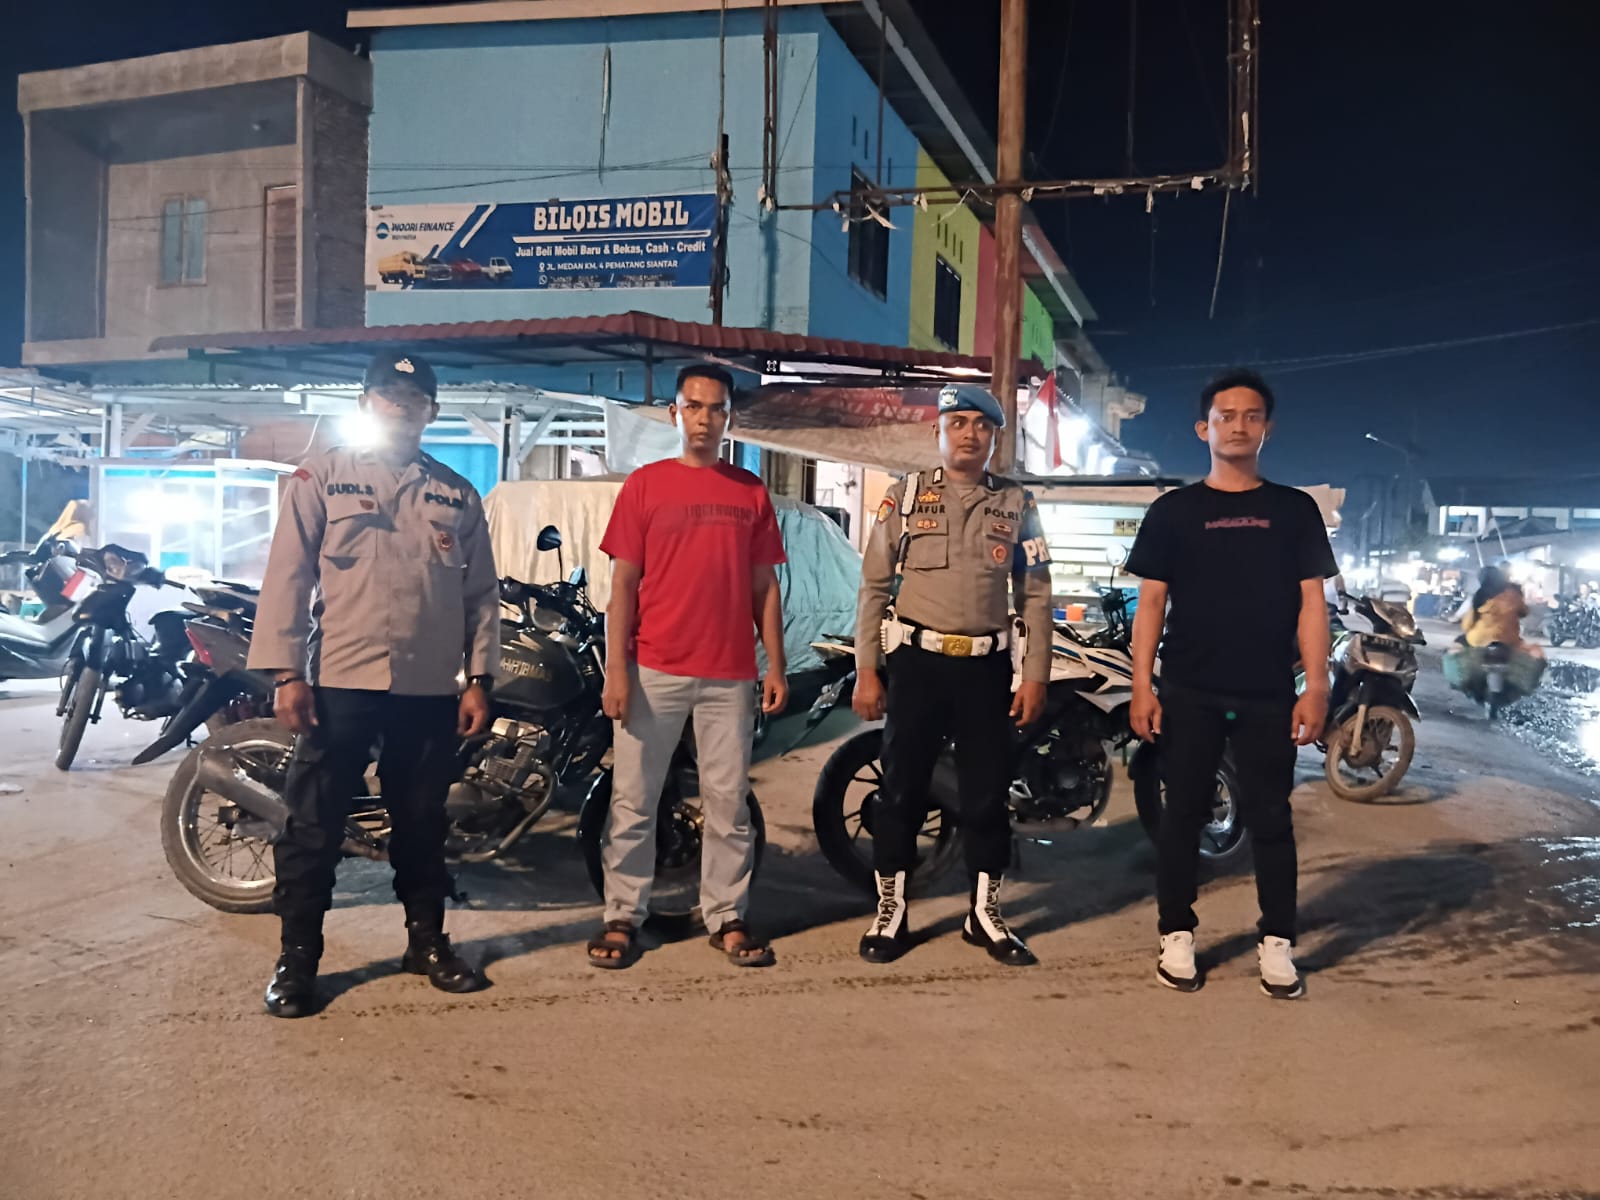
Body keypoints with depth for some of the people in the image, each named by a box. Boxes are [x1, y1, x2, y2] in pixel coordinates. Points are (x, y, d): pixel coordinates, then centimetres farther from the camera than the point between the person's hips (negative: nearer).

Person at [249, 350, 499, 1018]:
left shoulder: (458, 496, 11)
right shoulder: (322, 478, 4)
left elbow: (481, 593, 10)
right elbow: (288, 574, -1)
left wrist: (479, 679, 3)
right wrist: (287, 672, -8)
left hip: (431, 689, 3)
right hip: (340, 681, -2)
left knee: (422, 823, 13)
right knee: (314, 825, 3)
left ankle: (427, 940, 26)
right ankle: (297, 957, 15)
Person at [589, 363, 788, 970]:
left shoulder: (751, 493, 9)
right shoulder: (644, 484, 4)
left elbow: (764, 587, 10)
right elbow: (623, 584, 0)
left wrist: (776, 667, 4)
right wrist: (615, 668, -7)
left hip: (731, 674, 2)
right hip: (654, 670, -1)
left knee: (729, 802, 6)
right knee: (634, 800, 5)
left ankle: (727, 918, 17)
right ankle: (623, 915, 17)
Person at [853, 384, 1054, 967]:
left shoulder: (1018, 504, 7)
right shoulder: (905, 496, 3)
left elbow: (1036, 595, 7)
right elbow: (874, 587, 2)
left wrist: (1035, 675, 1)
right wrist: (866, 671, -3)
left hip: (987, 666, 2)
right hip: (916, 661, -1)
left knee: (988, 793, 7)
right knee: (902, 789, 4)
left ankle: (985, 913, 21)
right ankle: (890, 913, 16)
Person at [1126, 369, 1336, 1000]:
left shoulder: (1295, 509, 8)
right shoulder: (1173, 511, 6)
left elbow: (1310, 601, 5)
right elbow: (1151, 602, 3)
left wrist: (1316, 685, -5)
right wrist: (1141, 686, -6)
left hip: (1269, 694, 1)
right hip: (1187, 692, 0)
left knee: (1270, 818, 5)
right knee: (1182, 813, 6)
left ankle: (1277, 943, 15)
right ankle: (1177, 935, 16)